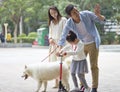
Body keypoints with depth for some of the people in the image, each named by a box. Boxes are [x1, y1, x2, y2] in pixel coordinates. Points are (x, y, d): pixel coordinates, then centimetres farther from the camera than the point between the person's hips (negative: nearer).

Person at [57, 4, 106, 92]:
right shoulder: (69, 23, -18)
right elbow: (63, 37, -8)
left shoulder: (87, 14, -24)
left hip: (93, 43, -3)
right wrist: (60, 50, -17)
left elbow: (102, 20, -20)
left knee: (94, 66, -5)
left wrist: (98, 14, -42)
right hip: (81, 44, 3)